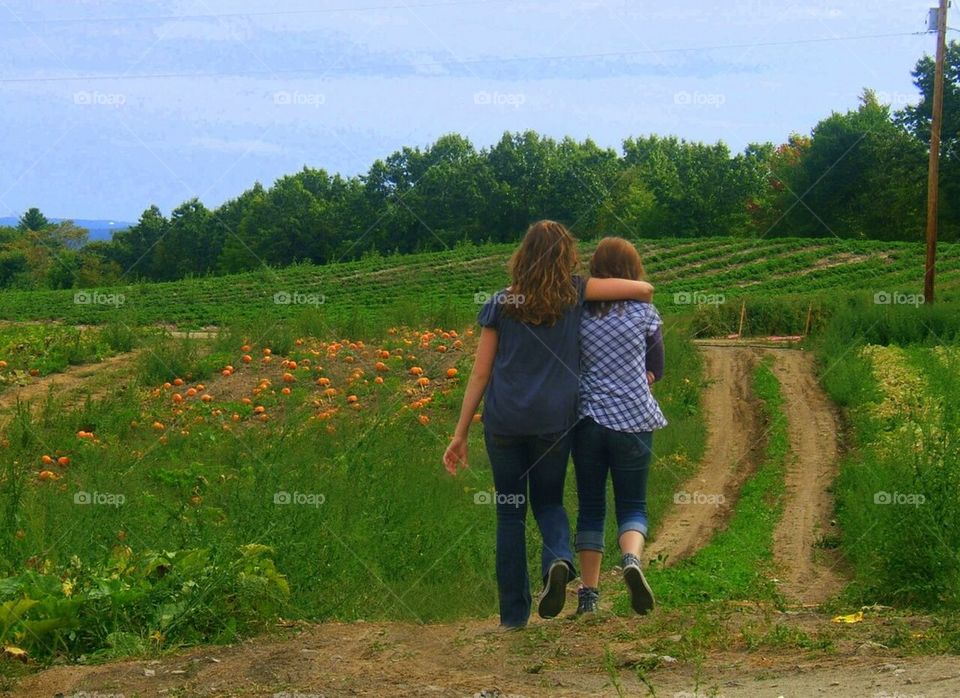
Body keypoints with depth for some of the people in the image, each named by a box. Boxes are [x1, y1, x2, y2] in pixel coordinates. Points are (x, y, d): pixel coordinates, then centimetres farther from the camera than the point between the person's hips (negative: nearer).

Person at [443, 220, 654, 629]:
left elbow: (480, 375, 3)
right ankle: (559, 558, -14)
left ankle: (513, 612, 9)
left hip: (504, 422, 0)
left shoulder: (500, 305, 3)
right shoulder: (574, 294, 2)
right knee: (548, 502, 19)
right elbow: (643, 289, 0)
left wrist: (460, 435, 8)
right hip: (554, 422, 0)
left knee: (510, 513, 11)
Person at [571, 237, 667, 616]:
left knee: (590, 507, 10)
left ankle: (588, 593, 8)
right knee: (632, 504, 8)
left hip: (587, 419, 1)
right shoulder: (644, 312, -3)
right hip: (633, 420, -1)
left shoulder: (578, 314, -1)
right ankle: (632, 559, -22)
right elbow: (656, 370, 7)